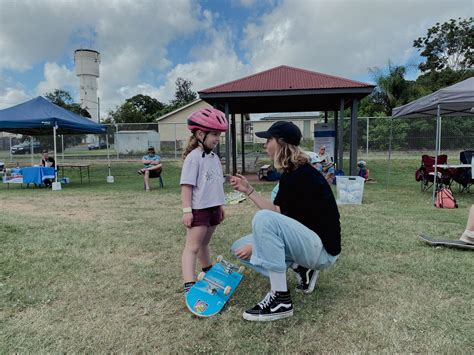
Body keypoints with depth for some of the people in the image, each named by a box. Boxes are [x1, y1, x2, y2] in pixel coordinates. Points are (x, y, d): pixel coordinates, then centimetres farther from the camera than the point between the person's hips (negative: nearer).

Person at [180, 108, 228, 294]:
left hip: (212, 208, 8)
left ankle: (209, 273, 37)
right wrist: (187, 210, -20)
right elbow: (187, 186, -17)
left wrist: (220, 205, 20)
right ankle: (189, 285, -6)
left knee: (204, 243, 22)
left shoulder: (214, 157, 11)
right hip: (198, 209, -8)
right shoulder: (193, 157, -13)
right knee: (192, 247, -6)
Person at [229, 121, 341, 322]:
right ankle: (301, 268, 5)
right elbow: (277, 213, 8)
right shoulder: (288, 175, 8)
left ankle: (280, 300, -23)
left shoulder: (304, 176, -19)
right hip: (305, 243, 9)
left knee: (263, 218, -32)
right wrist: (248, 190, 6)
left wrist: (258, 245, -16)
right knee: (239, 248, 4)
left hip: (322, 248, -9)